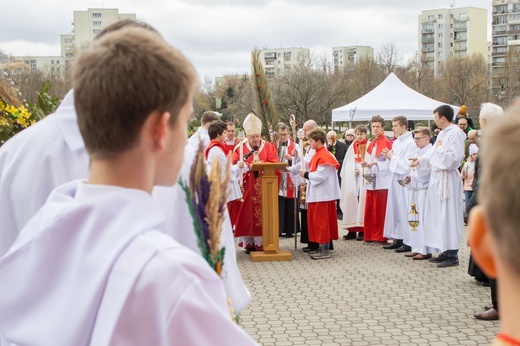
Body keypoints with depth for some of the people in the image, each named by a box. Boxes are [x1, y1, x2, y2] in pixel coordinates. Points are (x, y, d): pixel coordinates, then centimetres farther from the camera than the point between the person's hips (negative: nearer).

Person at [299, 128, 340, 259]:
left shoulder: (323, 156, -17)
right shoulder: (318, 154, 14)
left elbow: (320, 176, -23)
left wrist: (306, 174, -13)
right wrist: (306, 173, 4)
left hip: (322, 194, -10)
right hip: (317, 193, 10)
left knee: (321, 221, -4)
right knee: (318, 220, 13)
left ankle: (324, 249, 1)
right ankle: (323, 246, 19)